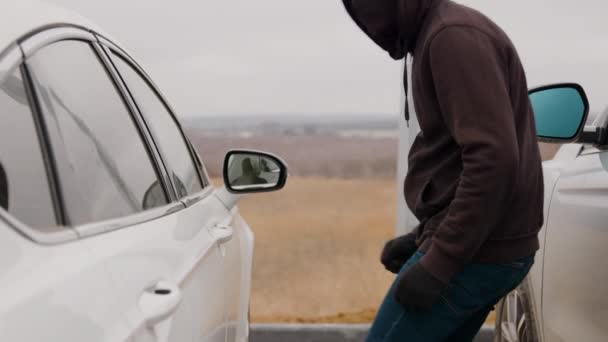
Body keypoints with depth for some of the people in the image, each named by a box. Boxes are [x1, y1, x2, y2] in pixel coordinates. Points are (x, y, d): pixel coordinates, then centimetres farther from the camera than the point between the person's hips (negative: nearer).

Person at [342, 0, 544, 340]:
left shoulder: (453, 35, -15)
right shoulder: (437, 36, 16)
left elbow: (494, 159, -25)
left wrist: (438, 262, -23)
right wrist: (423, 238, 14)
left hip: (475, 253, -10)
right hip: (487, 248, 10)